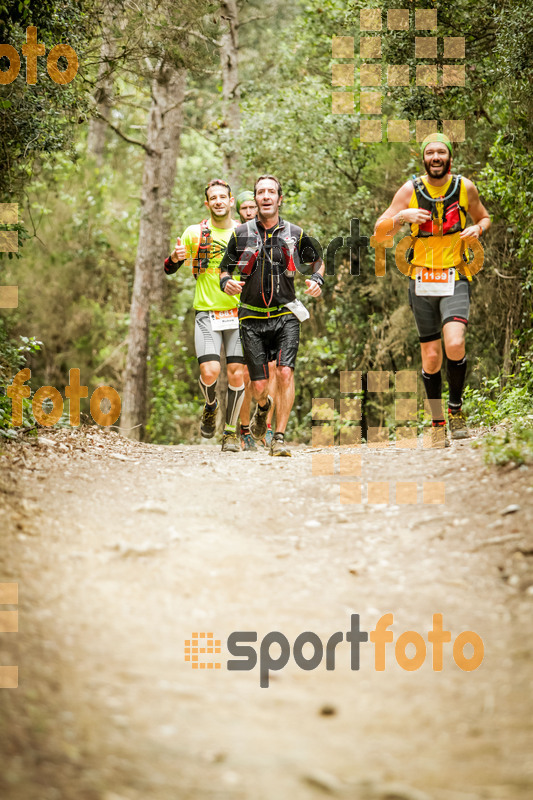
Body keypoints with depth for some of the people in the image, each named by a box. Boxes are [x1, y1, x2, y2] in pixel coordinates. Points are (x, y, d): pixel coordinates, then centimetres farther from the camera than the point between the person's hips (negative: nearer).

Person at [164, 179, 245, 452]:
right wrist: (175, 258, -15)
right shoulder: (194, 233, 3)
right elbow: (169, 270, 7)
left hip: (238, 313, 1)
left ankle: (231, 431, 10)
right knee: (209, 371, -14)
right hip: (206, 314, -1)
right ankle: (210, 407, 19)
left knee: (236, 373, -6)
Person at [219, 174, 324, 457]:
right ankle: (263, 407, 37)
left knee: (285, 373, -19)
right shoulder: (241, 234, 3)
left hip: (285, 315, 0)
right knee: (259, 386, -1)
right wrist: (226, 283, -11)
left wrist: (317, 279, -1)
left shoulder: (295, 234, 4)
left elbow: (317, 261, 20)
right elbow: (224, 269, 12)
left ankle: (279, 438, -11)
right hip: (252, 318, 0)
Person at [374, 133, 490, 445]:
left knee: (454, 344, -22)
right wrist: (402, 216, -19)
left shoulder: (465, 188, 0)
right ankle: (438, 423, 19)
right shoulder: (410, 191, -1)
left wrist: (477, 228, -6)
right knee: (431, 357, 3)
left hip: (456, 279, -1)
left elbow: (484, 217, 17)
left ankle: (456, 408, 1)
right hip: (422, 281, 1)